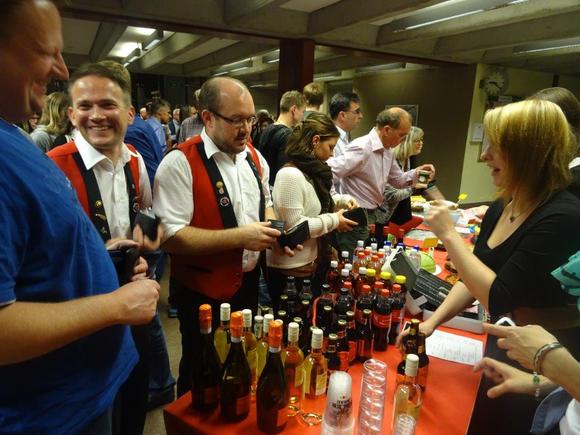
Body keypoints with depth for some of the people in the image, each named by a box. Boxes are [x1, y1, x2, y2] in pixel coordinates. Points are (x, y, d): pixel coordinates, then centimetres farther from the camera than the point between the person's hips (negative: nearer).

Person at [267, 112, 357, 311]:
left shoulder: (311, 173, 9)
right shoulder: (290, 175, -20)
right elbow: (294, 227, -25)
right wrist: (333, 221, -16)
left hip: (308, 263, 9)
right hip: (288, 269, -9)